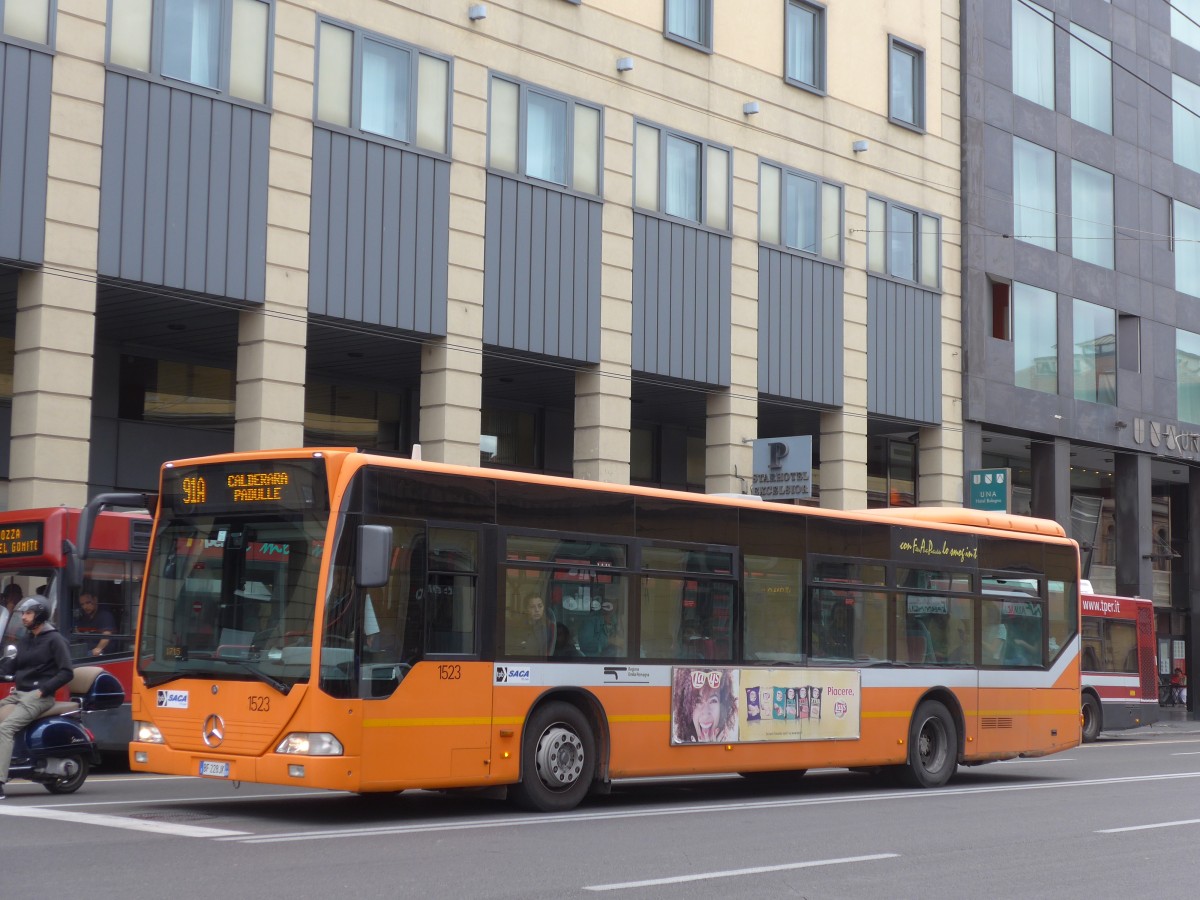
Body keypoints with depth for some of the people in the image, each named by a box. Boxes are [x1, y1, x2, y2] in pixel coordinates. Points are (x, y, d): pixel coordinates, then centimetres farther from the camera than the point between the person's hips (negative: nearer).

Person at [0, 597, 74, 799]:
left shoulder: (55, 640, -2)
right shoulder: (25, 641, 23)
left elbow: (66, 672, -9)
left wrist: (43, 690, -16)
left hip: (38, 697, -9)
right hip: (17, 694, 9)